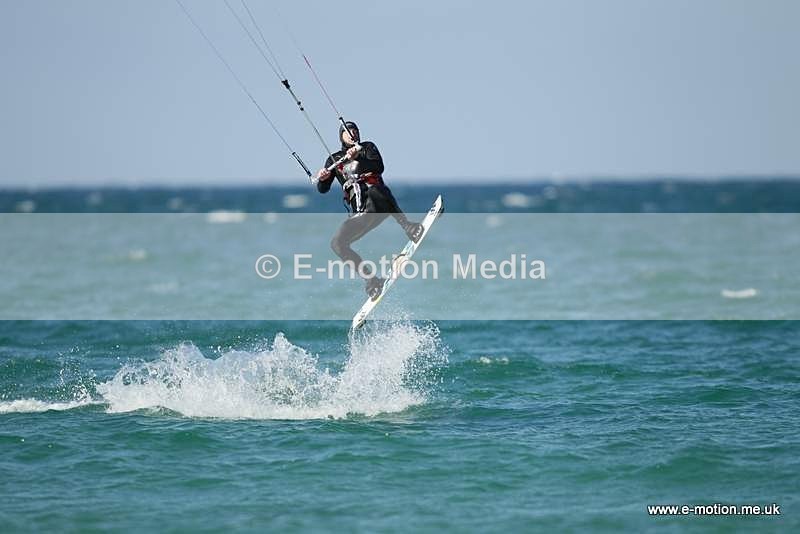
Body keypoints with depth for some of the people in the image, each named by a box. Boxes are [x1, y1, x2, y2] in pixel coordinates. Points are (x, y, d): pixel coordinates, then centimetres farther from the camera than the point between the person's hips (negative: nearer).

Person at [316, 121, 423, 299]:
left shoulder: (367, 148, 18)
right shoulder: (334, 159, 24)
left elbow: (379, 167, -3)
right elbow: (323, 189, 15)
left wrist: (358, 158, -19)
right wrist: (322, 178, -9)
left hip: (379, 201, -4)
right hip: (359, 211, 4)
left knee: (373, 193, -40)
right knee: (337, 243, -13)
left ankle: (409, 228, -38)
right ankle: (372, 280, -8)